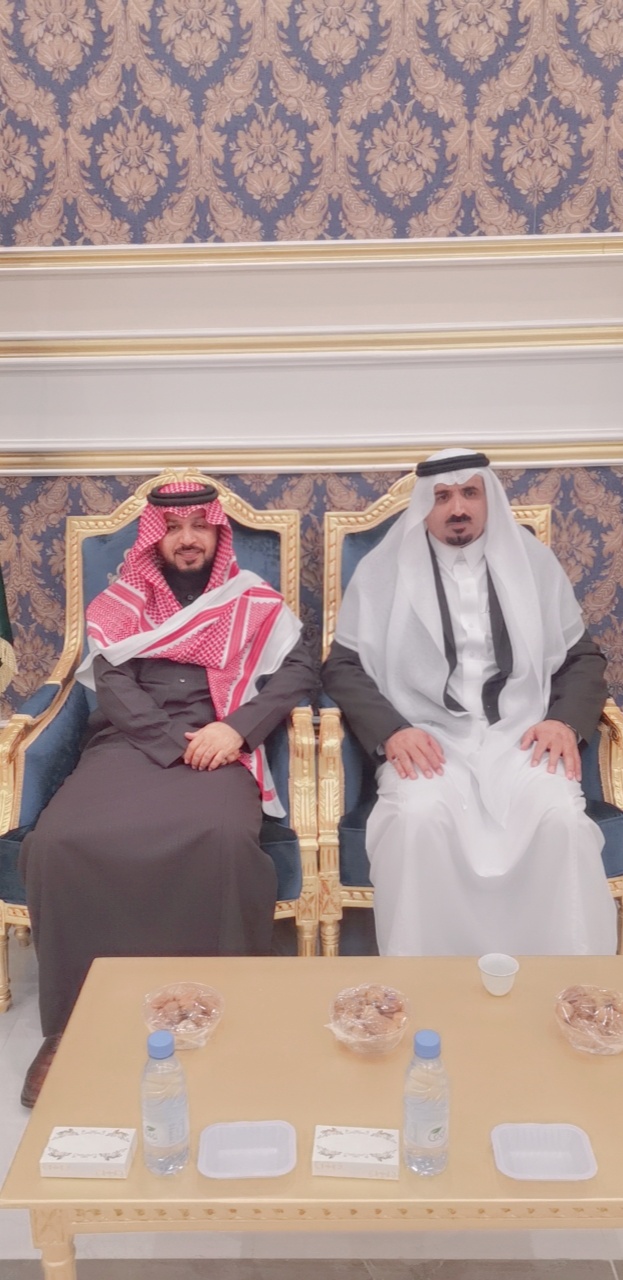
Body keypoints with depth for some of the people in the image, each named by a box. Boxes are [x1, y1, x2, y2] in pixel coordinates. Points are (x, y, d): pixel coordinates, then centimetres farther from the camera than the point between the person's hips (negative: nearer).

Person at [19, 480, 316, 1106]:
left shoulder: (254, 602, 17)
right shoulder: (116, 605, 18)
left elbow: (299, 670, 4)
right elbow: (114, 688, 3)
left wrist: (237, 728, -12)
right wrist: (178, 743, -12)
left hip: (217, 749, -1)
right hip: (126, 746, 2)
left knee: (224, 836, -37)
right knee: (59, 841, -29)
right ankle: (76, 1018, -12)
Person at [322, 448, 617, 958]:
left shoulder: (535, 562, 14)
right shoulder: (383, 570, 9)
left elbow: (583, 656, 15)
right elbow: (343, 666, 5)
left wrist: (566, 720, -6)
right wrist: (390, 731, -13)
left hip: (520, 736, 2)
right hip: (427, 739, -1)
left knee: (561, 817, -30)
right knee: (418, 817, -34)